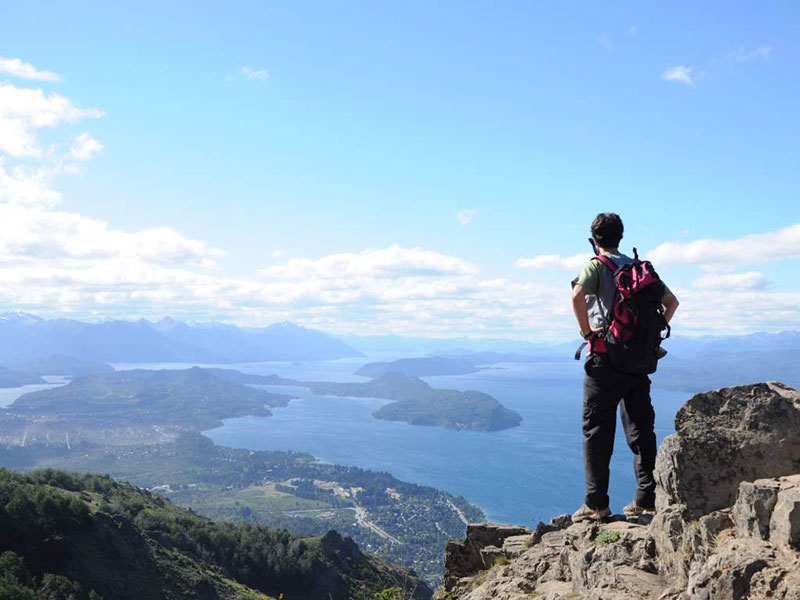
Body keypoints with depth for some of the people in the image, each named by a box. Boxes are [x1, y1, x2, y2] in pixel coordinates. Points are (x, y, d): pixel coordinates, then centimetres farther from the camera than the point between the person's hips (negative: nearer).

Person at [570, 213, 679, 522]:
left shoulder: (596, 265, -3)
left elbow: (577, 295, -23)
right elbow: (672, 302, 20)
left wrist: (586, 331, -12)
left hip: (606, 357, -6)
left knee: (597, 429, -1)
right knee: (641, 429, 10)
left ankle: (596, 503, 0)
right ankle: (646, 499, 13)